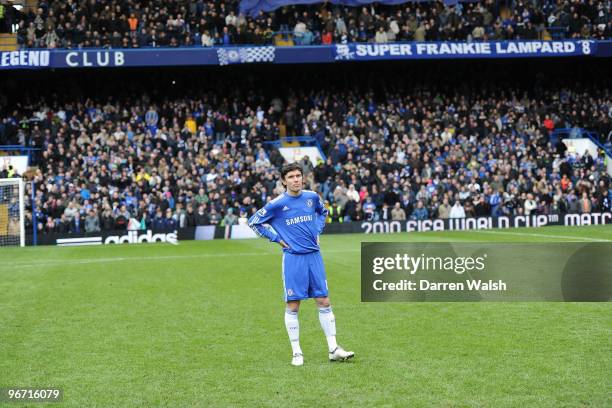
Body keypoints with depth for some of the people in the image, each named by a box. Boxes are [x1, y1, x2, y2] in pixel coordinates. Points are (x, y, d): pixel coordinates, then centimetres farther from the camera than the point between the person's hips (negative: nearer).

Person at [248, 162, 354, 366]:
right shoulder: (277, 204, -7)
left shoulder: (312, 197, 4)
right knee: (293, 306, -1)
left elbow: (323, 211, 27)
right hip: (293, 258, -4)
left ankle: (333, 349, 8)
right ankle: (296, 353, 7)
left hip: (314, 255, 4)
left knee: (324, 302, 3)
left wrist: (317, 230, 12)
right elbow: (253, 222, 2)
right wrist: (277, 239, -2)